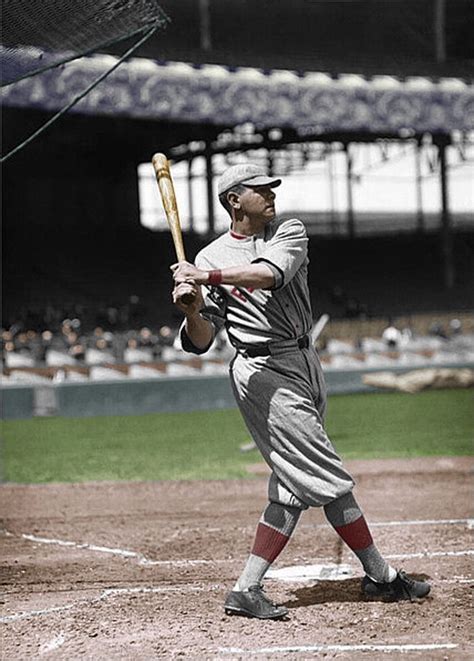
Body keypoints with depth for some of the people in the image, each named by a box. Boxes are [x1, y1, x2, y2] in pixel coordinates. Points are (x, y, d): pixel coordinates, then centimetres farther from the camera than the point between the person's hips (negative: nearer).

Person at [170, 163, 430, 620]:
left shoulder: (290, 233, 8)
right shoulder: (211, 258, 0)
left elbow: (268, 274, -15)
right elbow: (200, 341, -4)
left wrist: (208, 277, -25)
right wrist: (191, 309, -24)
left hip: (305, 365, 6)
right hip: (263, 371, -6)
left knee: (294, 488, 4)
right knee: (329, 480, -7)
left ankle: (246, 589, 6)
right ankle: (380, 575, 3)